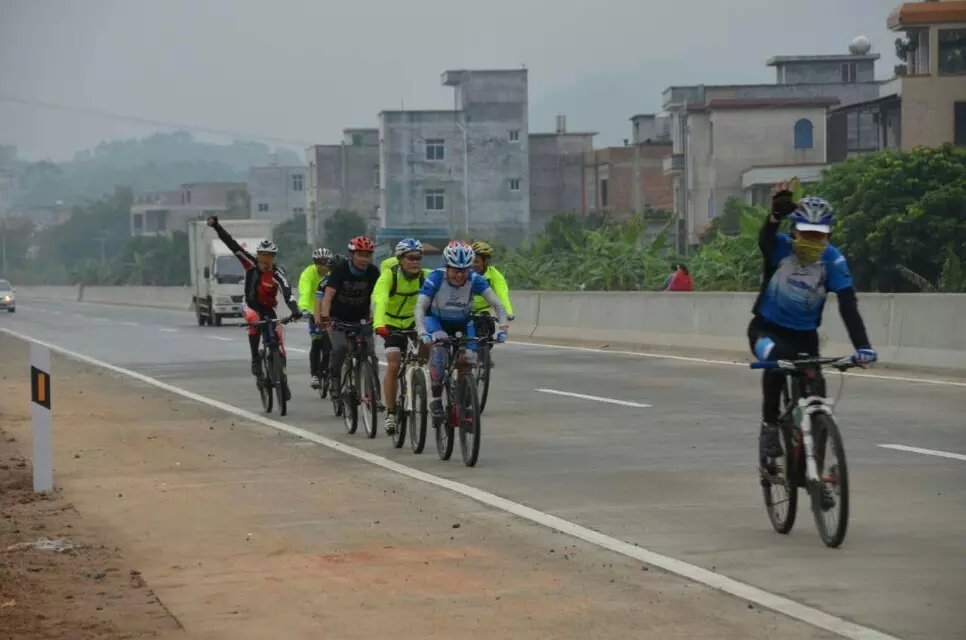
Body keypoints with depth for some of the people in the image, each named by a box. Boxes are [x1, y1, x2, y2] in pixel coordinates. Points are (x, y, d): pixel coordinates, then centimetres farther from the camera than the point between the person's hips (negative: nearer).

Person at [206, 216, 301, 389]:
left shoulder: (277, 273, -19)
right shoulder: (251, 264, -12)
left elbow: (287, 292, -34)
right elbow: (232, 245, -15)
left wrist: (294, 310, -52)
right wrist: (216, 227, -24)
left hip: (268, 309, -1)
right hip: (251, 306, 1)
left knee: (279, 343, -12)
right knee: (254, 319, -35)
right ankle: (255, 360, -26)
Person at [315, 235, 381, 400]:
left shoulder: (373, 272, -11)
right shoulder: (340, 269, -18)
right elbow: (328, 294, -28)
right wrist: (324, 317, -42)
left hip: (361, 320, 2)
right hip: (338, 319, -2)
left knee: (370, 355, -10)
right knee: (340, 347, -26)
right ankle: (334, 378, -2)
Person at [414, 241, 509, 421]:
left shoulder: (475, 280, -23)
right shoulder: (436, 278, -27)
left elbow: (497, 304, -26)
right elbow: (420, 307, -33)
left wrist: (503, 327, -43)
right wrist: (422, 332, -49)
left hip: (462, 324, 2)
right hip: (437, 320, -2)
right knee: (439, 343, -33)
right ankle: (436, 398, -25)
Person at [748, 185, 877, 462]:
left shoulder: (833, 260, -18)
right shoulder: (781, 248, -20)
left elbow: (848, 305, -25)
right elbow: (765, 238, -44)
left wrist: (863, 347, -38)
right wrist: (776, 214, -67)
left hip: (804, 334, 2)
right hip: (767, 328, -2)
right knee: (777, 359, -34)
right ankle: (769, 425, -18)